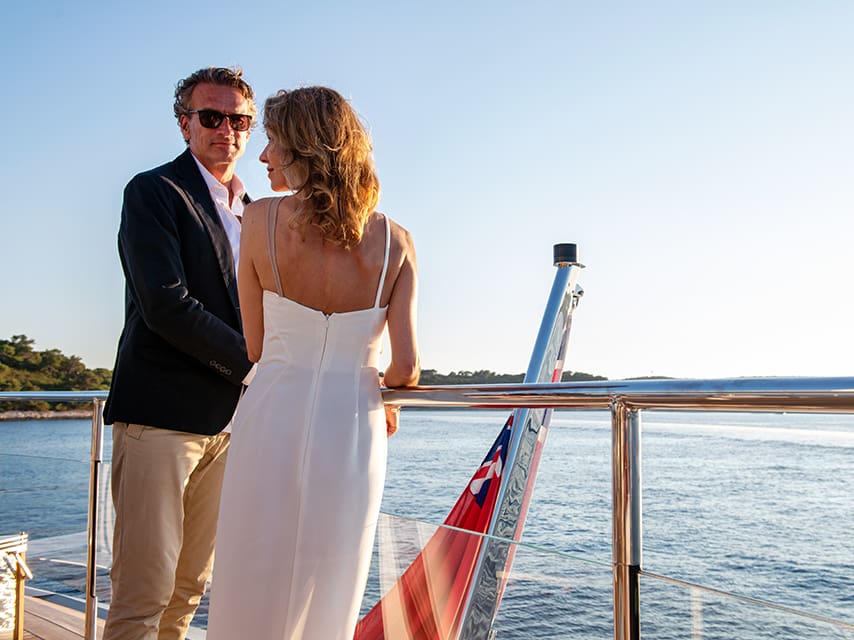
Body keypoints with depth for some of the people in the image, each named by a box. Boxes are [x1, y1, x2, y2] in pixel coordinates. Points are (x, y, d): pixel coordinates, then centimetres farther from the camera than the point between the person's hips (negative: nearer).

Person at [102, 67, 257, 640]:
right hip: (161, 415, -7)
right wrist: (251, 365, -11)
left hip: (227, 420, 7)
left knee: (191, 586, 13)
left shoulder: (251, 212, 18)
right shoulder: (154, 192, -3)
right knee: (143, 591, -5)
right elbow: (166, 305, -15)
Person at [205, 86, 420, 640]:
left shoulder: (262, 219, -6)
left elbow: (255, 347, -1)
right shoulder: (394, 241, -4)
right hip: (352, 429, 1)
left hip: (273, 423, -1)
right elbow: (405, 367, -8)